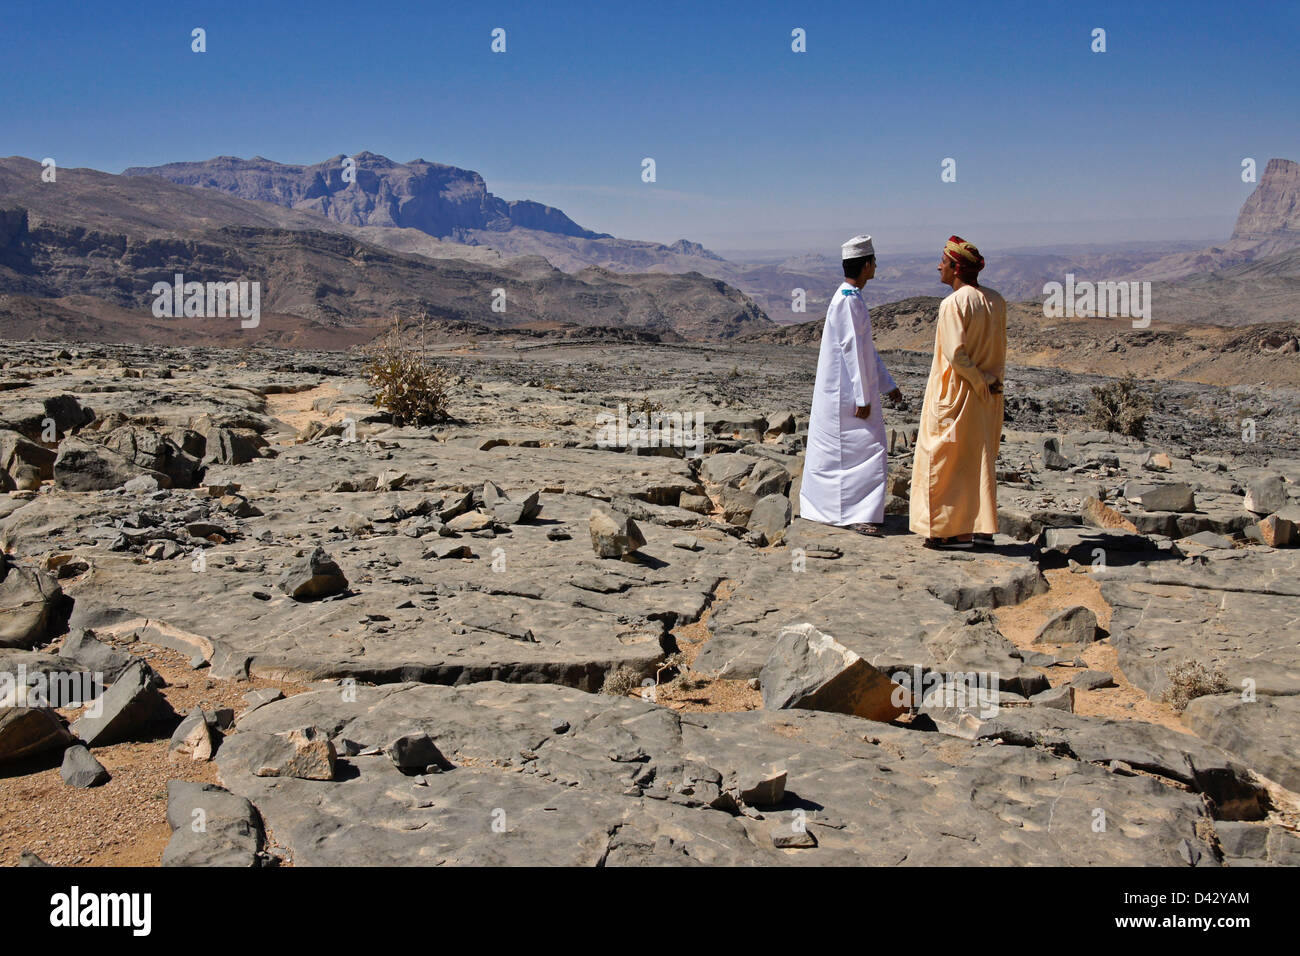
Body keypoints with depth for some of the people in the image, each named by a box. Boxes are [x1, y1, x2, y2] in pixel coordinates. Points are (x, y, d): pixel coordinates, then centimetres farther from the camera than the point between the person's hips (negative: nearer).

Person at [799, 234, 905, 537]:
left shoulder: (851, 298, 15)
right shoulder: (847, 301, -17)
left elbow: (867, 348, 18)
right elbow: (852, 350, -21)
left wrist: (888, 384, 18)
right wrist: (863, 397, -21)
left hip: (839, 392, 10)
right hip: (848, 392, -10)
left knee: (833, 450, 15)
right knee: (868, 448, -9)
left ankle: (816, 506, 23)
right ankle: (858, 515, -7)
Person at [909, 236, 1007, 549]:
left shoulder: (954, 303, -18)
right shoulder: (996, 302, 5)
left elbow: (956, 354, -22)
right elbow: (999, 353, 9)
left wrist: (981, 383, -13)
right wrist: (992, 381, 9)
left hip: (955, 393, -7)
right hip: (988, 397, 7)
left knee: (944, 459, 4)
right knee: (980, 459, 14)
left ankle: (953, 530, 6)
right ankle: (982, 528, 19)